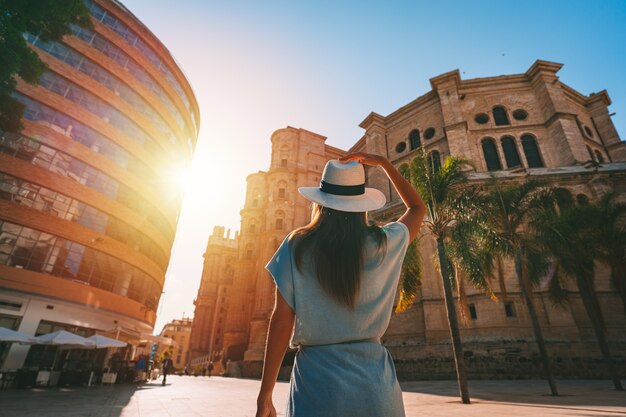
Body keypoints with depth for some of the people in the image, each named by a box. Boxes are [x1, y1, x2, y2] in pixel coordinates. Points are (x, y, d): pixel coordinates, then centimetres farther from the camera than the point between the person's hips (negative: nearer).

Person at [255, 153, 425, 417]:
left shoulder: (298, 245, -7)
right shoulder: (383, 244, -4)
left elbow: (281, 320, -9)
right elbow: (417, 208, 16)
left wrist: (265, 395, -1)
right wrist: (383, 163, 15)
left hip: (317, 382, -1)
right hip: (376, 382, 2)